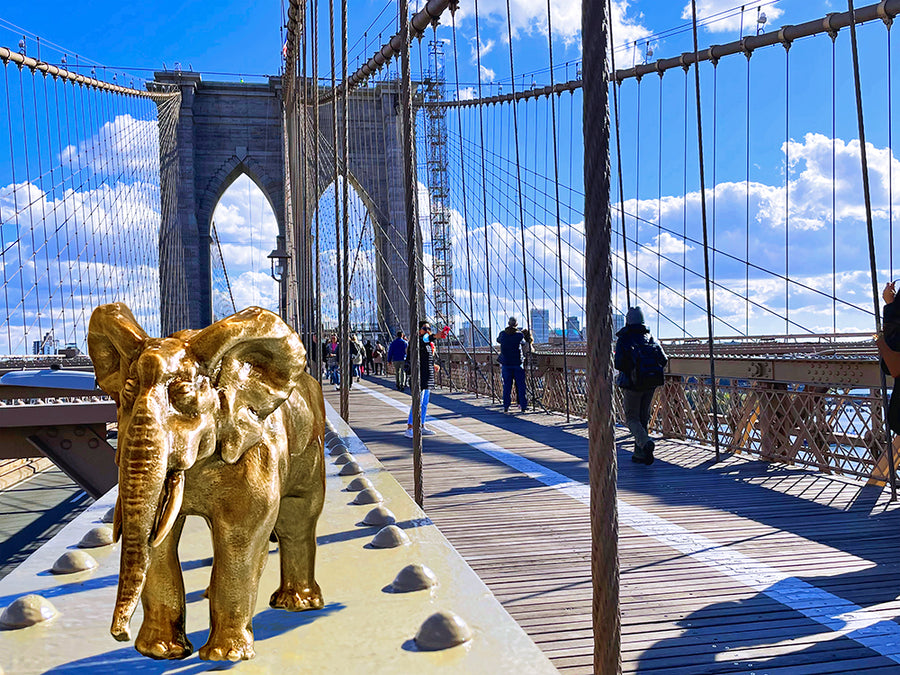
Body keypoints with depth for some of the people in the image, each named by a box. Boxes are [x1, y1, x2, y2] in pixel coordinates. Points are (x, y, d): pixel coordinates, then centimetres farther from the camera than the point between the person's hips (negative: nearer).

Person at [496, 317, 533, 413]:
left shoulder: (503, 334, 1)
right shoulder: (520, 335, -6)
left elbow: (498, 340, 22)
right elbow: (525, 343, 10)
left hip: (505, 363, 2)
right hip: (518, 363, -2)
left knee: (507, 385, 6)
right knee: (521, 385, 5)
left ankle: (506, 407, 5)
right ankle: (523, 406, 7)